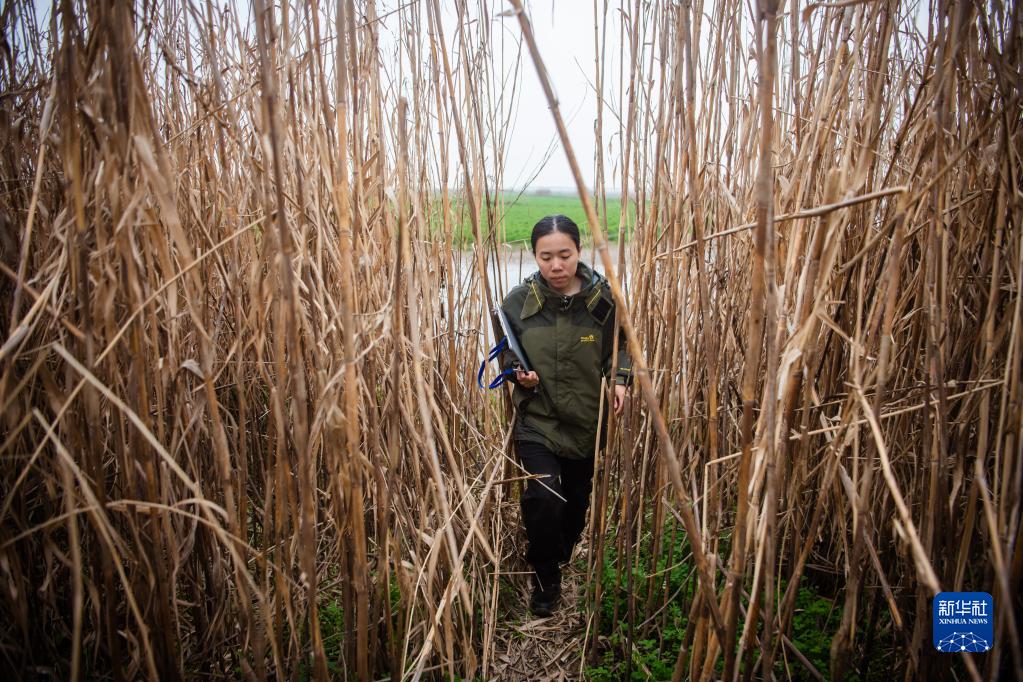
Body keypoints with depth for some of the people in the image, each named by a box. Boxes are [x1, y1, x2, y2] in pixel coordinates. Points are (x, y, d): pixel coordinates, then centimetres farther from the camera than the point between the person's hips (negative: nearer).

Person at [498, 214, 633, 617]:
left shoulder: (603, 298, -9)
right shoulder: (518, 301, -10)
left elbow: (620, 346, 7)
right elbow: (505, 354, 6)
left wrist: (619, 379, -10)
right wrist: (518, 373, -14)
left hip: (588, 419, 2)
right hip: (537, 418, -1)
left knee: (577, 499, 19)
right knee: (541, 497, -18)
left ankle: (565, 557, 51)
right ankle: (545, 580, 9)